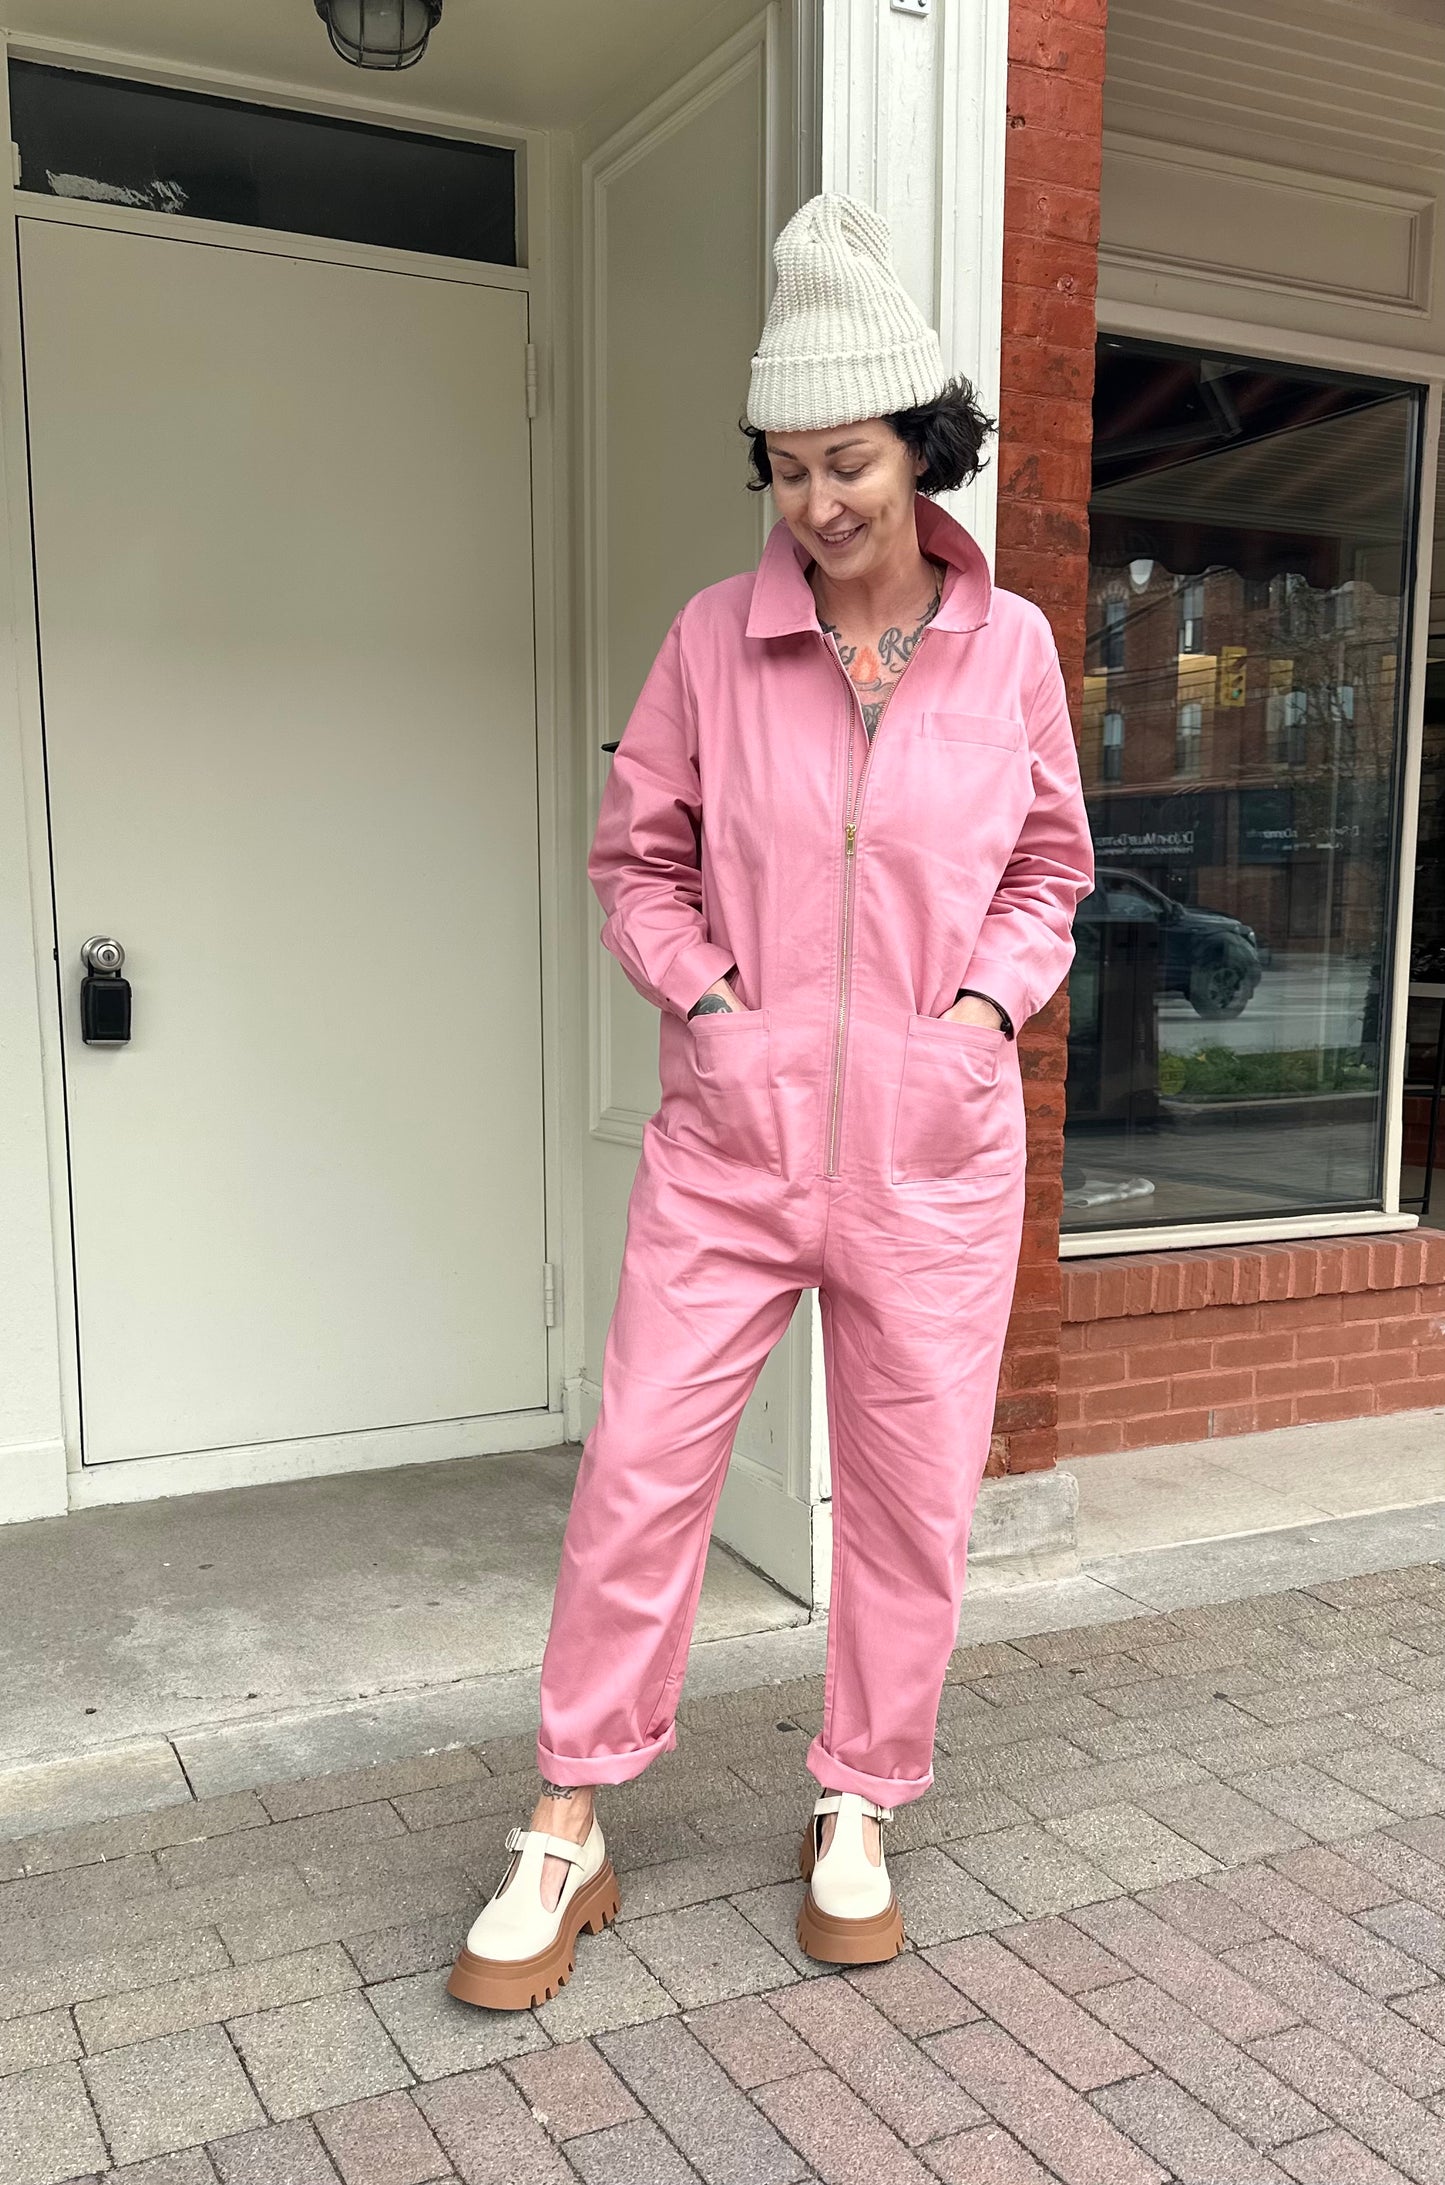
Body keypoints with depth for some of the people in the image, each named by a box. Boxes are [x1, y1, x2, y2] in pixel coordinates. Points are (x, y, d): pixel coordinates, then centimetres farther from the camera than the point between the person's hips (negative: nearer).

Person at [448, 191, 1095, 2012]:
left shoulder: (1010, 645, 1)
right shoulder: (716, 634, -1)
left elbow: (1049, 872, 11)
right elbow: (638, 857, 7)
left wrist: (985, 1005, -5)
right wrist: (703, 1000, -6)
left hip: (933, 1144, 1)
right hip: (733, 1132, 0)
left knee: (911, 1492, 10)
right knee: (640, 1469, 3)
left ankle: (857, 1815, 33)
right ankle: (566, 1838, 22)